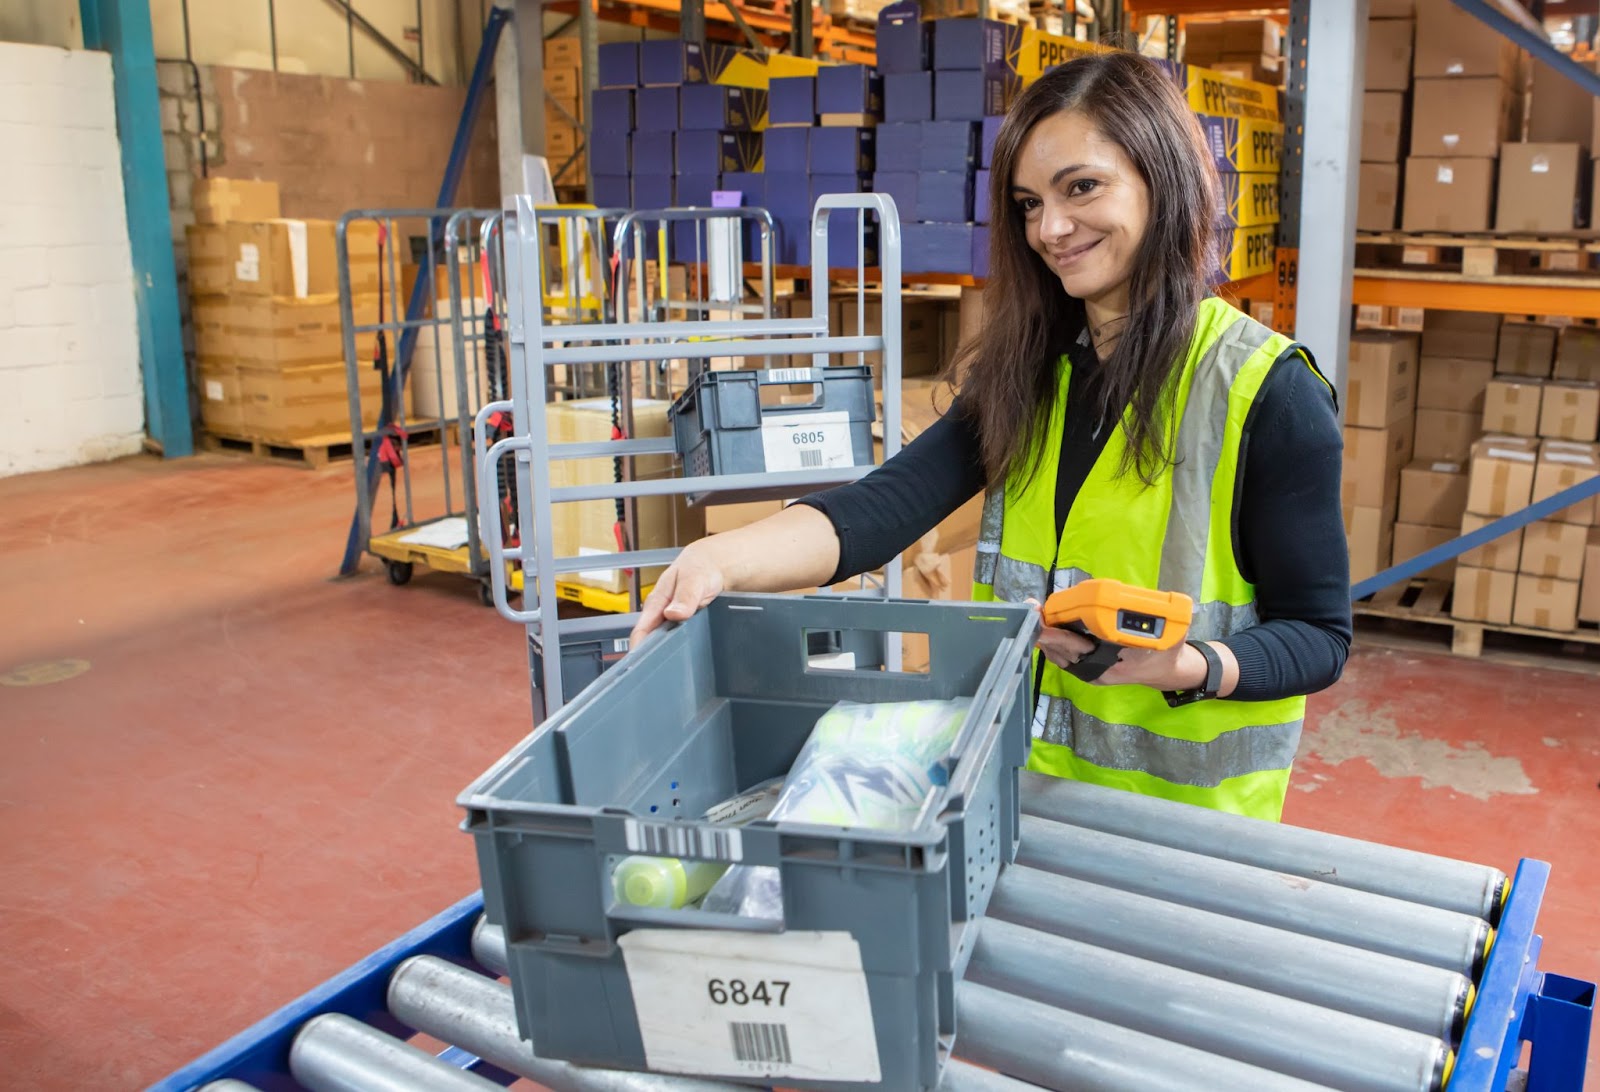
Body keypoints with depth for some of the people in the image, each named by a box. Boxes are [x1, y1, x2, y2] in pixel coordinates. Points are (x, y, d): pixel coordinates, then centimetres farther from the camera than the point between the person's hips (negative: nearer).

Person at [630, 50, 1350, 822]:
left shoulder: (1267, 392, -15)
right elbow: (891, 504, -16)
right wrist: (724, 558, -32)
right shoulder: (1028, 369, -1)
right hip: (1027, 773, 5)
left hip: (1186, 807, -4)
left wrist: (1186, 665, -30)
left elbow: (1318, 637, -10)